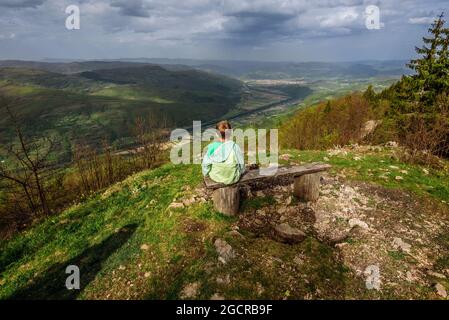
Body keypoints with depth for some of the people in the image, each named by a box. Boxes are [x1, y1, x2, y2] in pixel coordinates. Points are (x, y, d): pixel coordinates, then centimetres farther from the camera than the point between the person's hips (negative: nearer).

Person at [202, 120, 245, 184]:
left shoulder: (212, 146, -21)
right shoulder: (235, 146, -22)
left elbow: (206, 163, -11)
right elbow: (241, 163, -10)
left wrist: (206, 173, 10)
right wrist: (241, 172, 13)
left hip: (215, 176, 1)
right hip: (233, 178, 0)